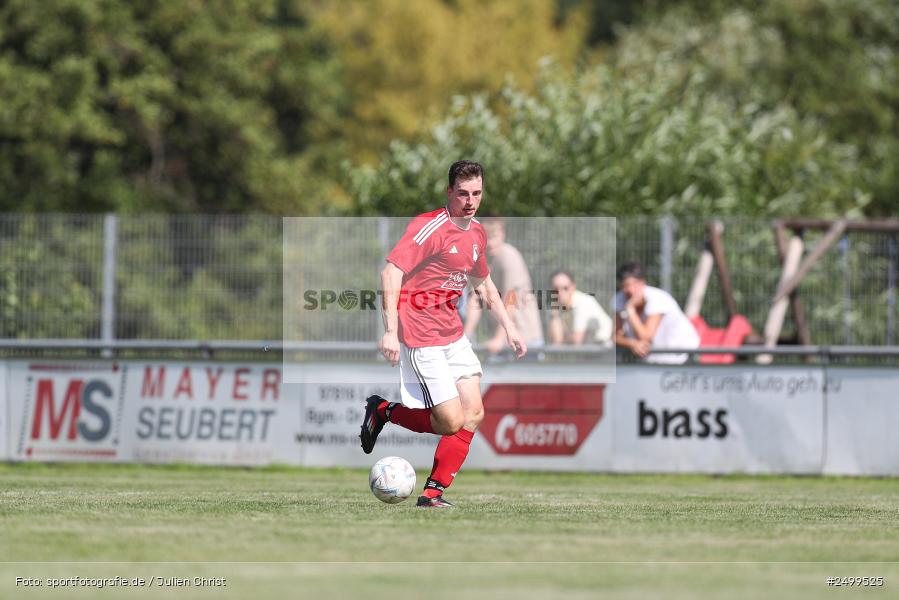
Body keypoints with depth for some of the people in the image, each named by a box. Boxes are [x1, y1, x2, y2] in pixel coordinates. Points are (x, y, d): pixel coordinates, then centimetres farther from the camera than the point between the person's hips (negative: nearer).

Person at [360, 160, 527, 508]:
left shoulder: (477, 234, 11)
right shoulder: (430, 227, -15)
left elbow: (483, 284, 28)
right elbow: (391, 272, -22)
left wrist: (509, 328, 23)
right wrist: (391, 331, -28)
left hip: (453, 333, 8)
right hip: (421, 337, -8)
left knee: (473, 414, -2)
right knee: (452, 422, -11)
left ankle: (433, 493, 4)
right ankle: (383, 411, 13)